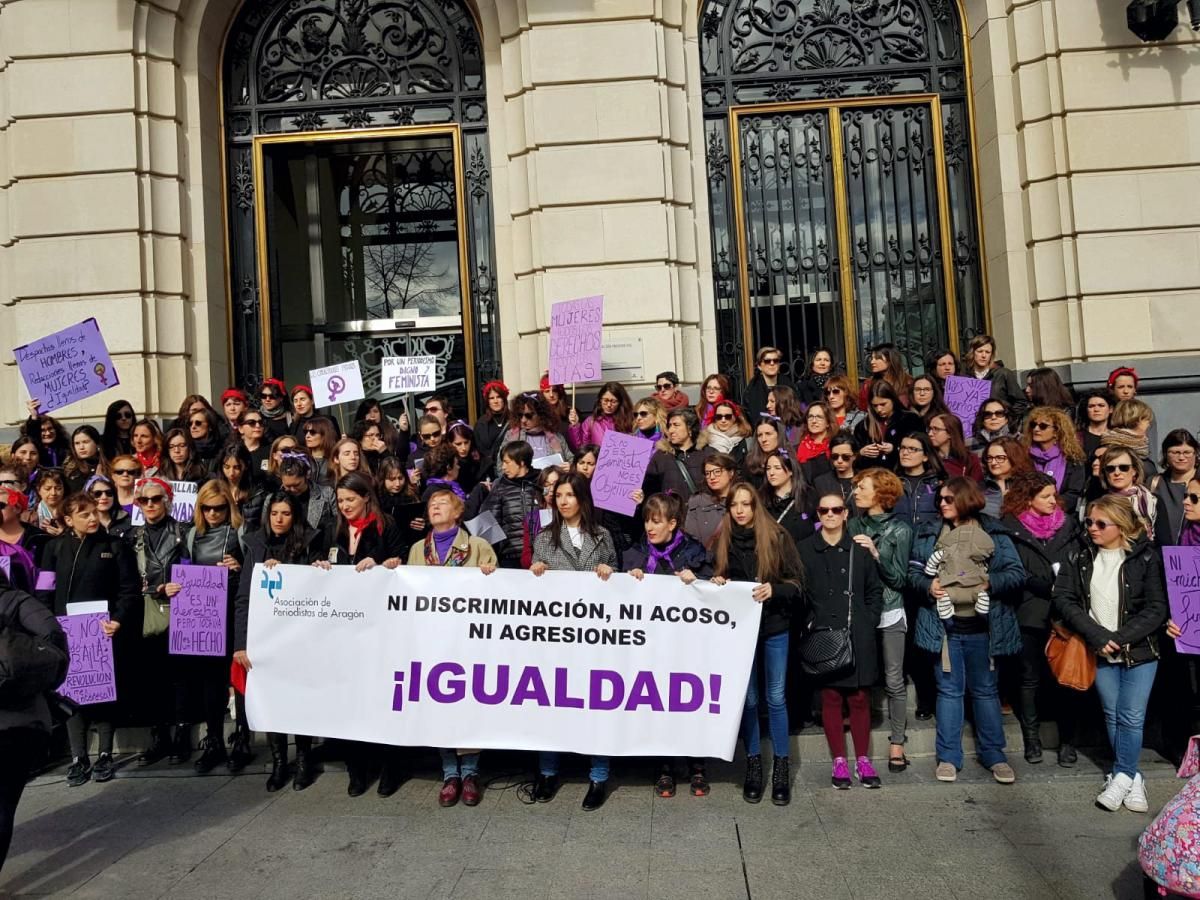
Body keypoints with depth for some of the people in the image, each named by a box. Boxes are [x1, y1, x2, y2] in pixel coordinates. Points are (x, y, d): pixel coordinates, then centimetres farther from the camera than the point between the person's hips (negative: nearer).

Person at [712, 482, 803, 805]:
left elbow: (798, 582, -4)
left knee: (776, 697, 5)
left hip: (774, 627, -1)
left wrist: (773, 590, -22)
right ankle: (753, 763, 21)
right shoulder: (722, 540, 3)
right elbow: (715, 578, 13)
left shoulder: (777, 537, -4)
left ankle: (781, 766, 17)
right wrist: (715, 583, -9)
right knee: (747, 698, 8)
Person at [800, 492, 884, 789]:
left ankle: (863, 760, 19)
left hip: (858, 637, 1)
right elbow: (798, 593, 2)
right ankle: (839, 761, 15)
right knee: (831, 698, 4)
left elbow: (875, 590, 10)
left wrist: (868, 622, 1)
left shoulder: (860, 548, 6)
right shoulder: (804, 549, 3)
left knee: (860, 698, 6)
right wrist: (809, 626, -5)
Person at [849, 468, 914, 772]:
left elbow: (900, 579, -7)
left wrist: (876, 554, -17)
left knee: (894, 681, 0)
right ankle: (858, 742, 18)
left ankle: (897, 743, 11)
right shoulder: (854, 525, 6)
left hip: (889, 612, -2)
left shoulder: (899, 530, -3)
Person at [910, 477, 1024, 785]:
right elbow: (913, 572, 6)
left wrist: (989, 582, -19)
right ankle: (948, 756, 16)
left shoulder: (994, 533, 1)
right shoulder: (929, 534, 5)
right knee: (949, 690, 7)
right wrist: (928, 585, -14)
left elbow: (1017, 573, -3)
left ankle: (993, 754, 25)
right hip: (944, 625, 1)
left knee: (986, 690, 12)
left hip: (982, 626, -1)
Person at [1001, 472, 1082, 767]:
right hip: (1030, 614, -2)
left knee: (1064, 677, 2)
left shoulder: (1068, 524, 11)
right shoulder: (1012, 528, 0)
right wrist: (1049, 588, -13)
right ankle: (1032, 739, 20)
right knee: (1030, 679, 8)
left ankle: (1067, 740, 14)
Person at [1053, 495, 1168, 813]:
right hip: (1100, 653, 3)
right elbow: (1063, 598, -5)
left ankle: (1121, 777, 11)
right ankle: (1132, 777, 22)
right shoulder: (1079, 558, 1)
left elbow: (1157, 608, -11)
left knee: (1131, 717, -3)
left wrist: (1119, 638, -17)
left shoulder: (1146, 558, -8)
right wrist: (1097, 635, -15)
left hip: (1139, 651, -3)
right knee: (1112, 716, 9)